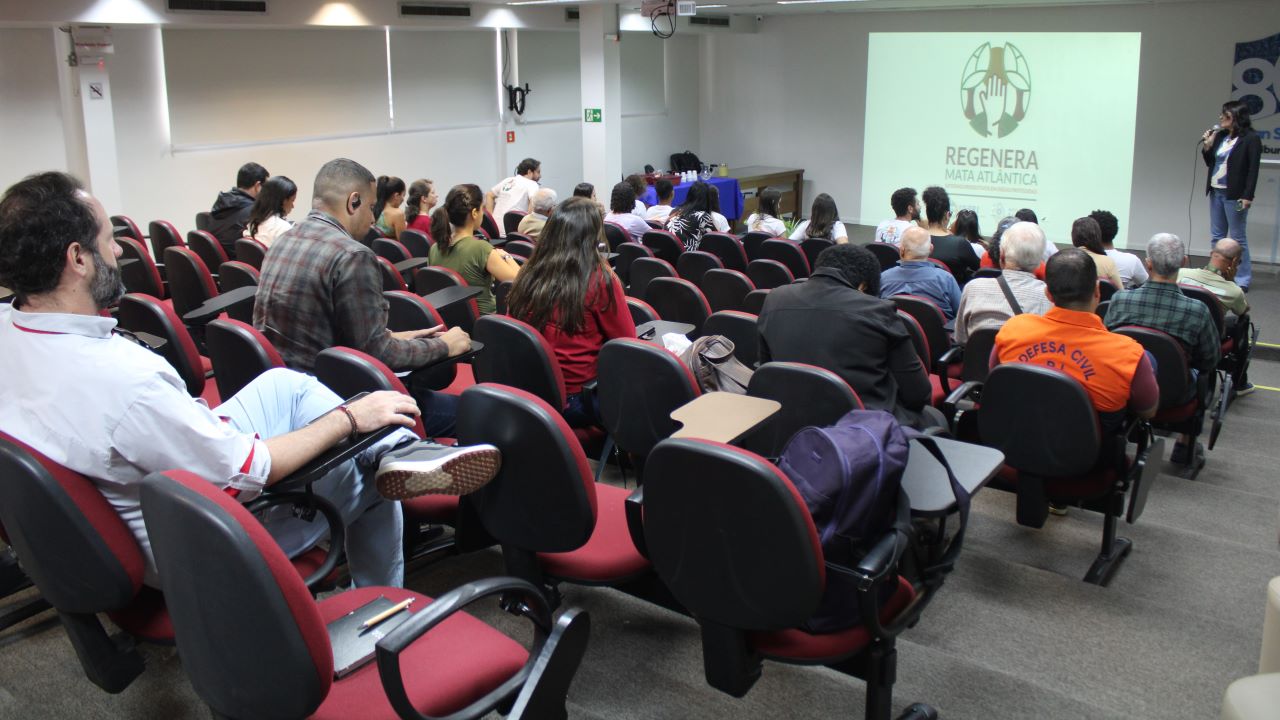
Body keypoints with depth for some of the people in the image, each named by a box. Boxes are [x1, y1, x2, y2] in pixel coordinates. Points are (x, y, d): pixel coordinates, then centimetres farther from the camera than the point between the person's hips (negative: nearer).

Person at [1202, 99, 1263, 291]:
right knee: (1217, 236, 11)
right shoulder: (1220, 136, 7)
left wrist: (1247, 196, -17)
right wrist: (1207, 147, -2)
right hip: (1216, 192, 7)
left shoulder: (1251, 139, -9)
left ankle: (1242, 280, 6)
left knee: (1237, 238, -1)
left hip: (1234, 195, -7)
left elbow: (1253, 169, -11)